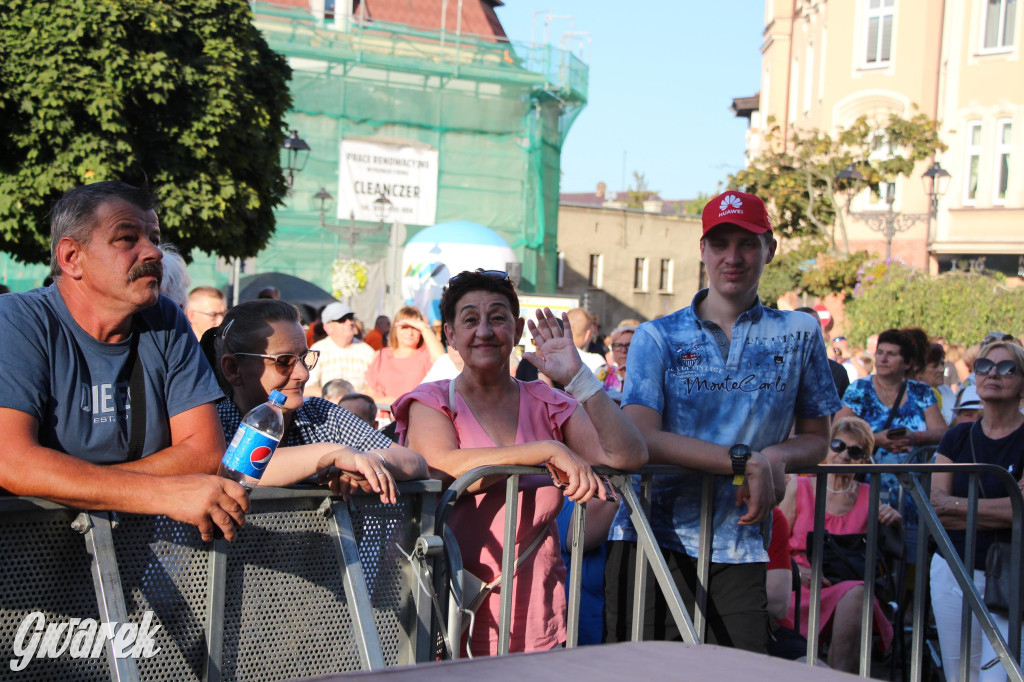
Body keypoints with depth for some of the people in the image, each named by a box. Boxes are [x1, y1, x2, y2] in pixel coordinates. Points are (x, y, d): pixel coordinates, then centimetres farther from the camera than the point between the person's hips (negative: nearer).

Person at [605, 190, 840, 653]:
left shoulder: (798, 335, 10)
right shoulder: (658, 337, 4)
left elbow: (816, 438, 14)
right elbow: (639, 438, -10)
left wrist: (777, 456, -9)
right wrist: (742, 460, -19)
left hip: (740, 551, 1)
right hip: (653, 541, -1)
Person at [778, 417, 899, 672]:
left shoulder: (868, 496, 16)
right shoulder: (799, 487, 11)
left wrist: (895, 523, -3)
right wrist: (797, 571, -14)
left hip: (851, 585, 2)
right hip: (801, 586, -1)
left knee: (856, 593, -36)